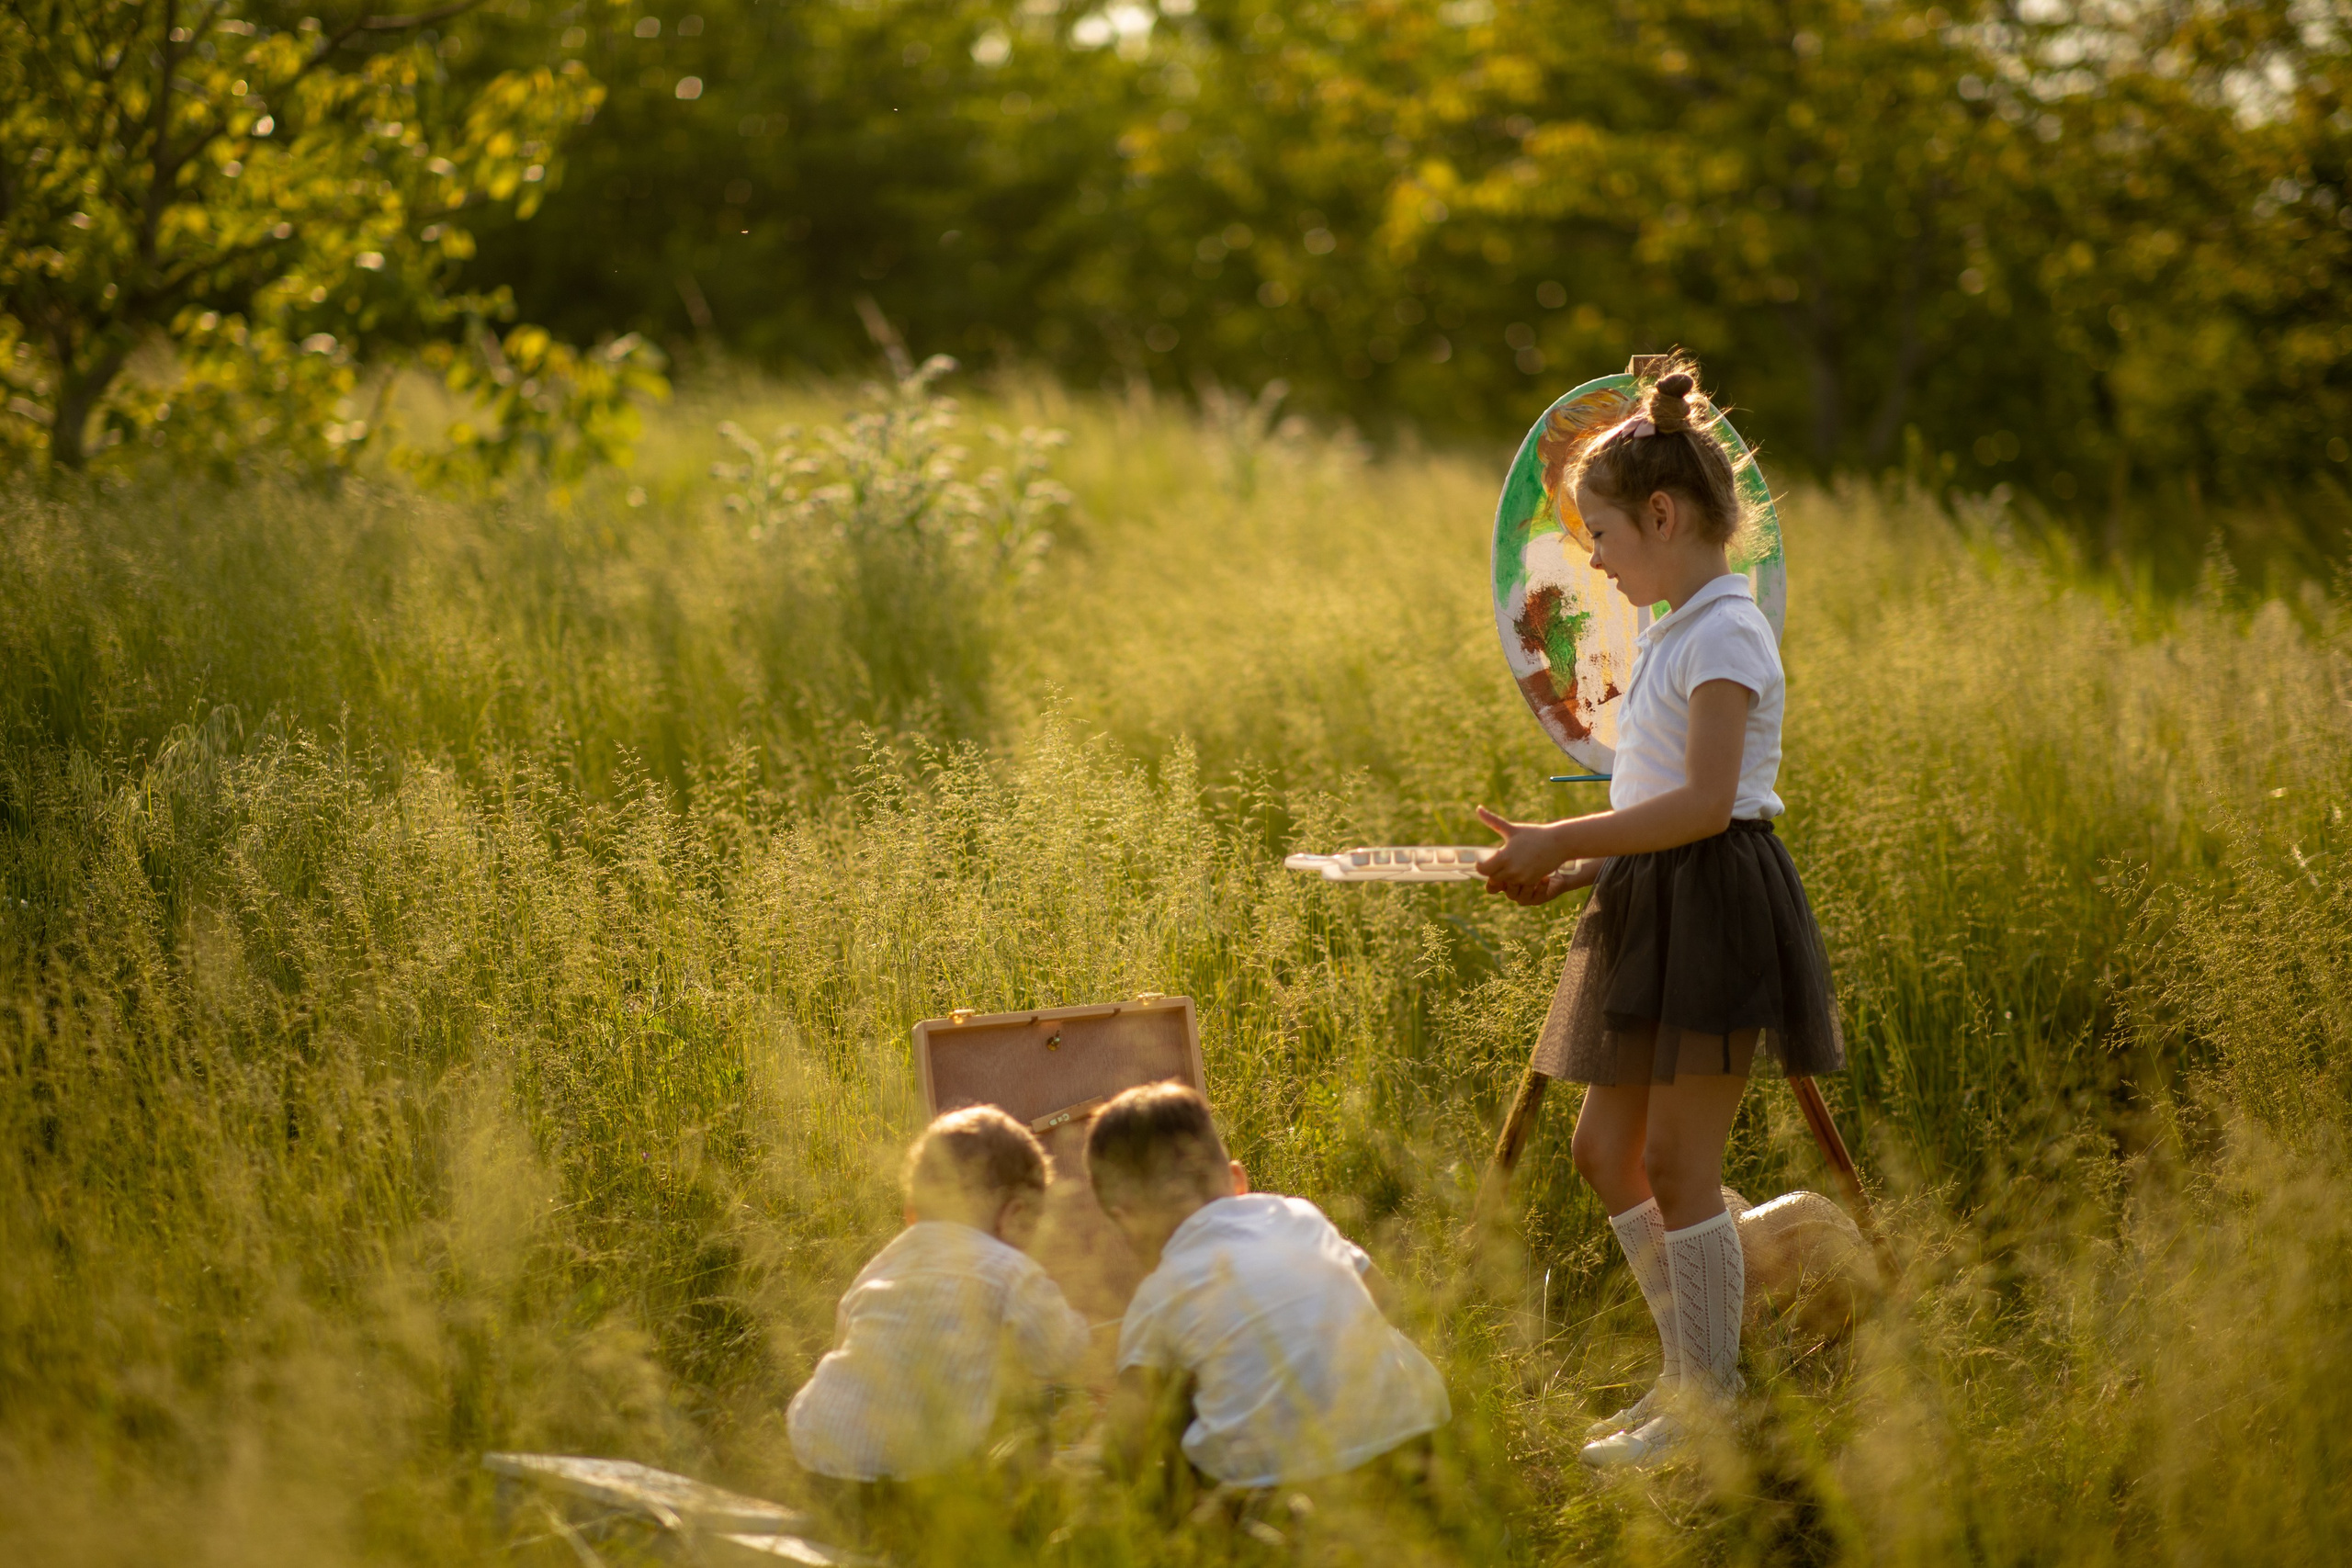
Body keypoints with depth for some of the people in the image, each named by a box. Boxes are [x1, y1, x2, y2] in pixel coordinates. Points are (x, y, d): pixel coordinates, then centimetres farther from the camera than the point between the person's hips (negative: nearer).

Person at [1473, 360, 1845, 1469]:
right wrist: (1567, 871, 8)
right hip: (1657, 916, 10)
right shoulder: (1673, 633, 17)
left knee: (1677, 1163, -6)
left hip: (1714, 912, -10)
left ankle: (1706, 1401, 2)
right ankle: (1691, 1371, 19)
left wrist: (1561, 840, -19)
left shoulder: (1723, 635, -13)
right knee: (1605, 1145, 10)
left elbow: (1705, 804, -22)